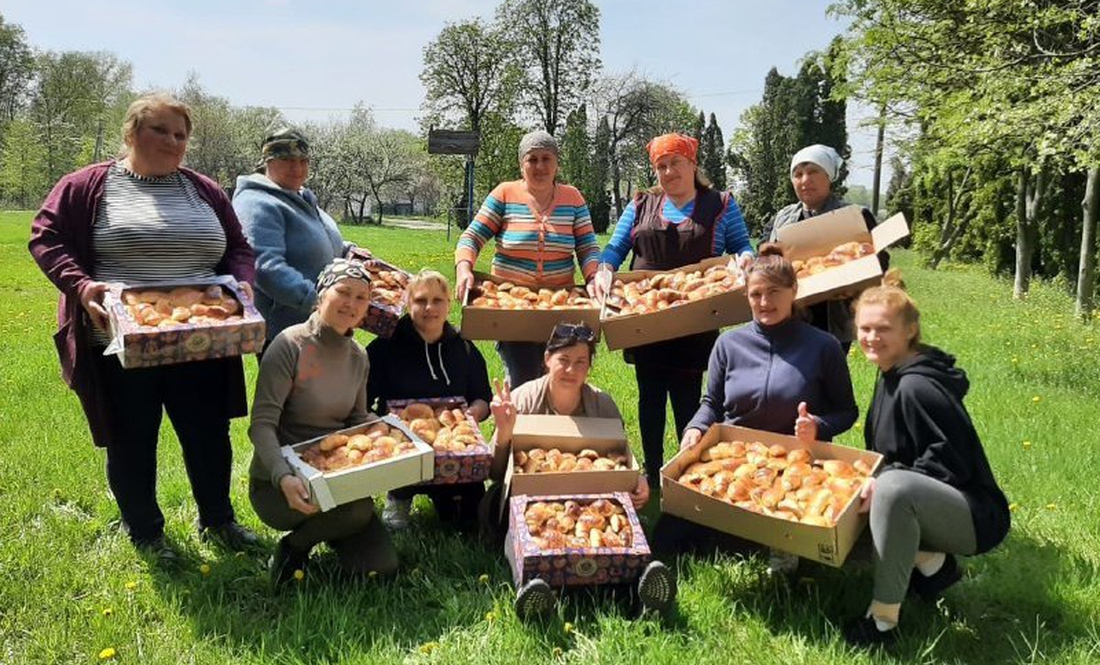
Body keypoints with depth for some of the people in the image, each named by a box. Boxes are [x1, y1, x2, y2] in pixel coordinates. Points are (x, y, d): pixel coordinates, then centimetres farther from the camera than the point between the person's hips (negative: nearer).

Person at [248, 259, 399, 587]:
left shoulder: (358, 357, 5)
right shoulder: (290, 345, -16)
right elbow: (262, 425, -20)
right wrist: (284, 477, -36)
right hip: (278, 483, -6)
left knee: (382, 565, -9)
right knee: (358, 509, -33)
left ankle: (322, 529, 19)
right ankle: (293, 546, -2)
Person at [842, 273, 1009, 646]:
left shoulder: (916, 386, -22)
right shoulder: (892, 375, 7)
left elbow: (952, 460, -26)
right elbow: (891, 451, 16)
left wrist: (887, 483, -29)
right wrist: (872, 481, 0)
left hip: (975, 516, -10)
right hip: (935, 504, 10)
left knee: (894, 486, -38)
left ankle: (883, 620, -27)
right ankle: (932, 563, 9)